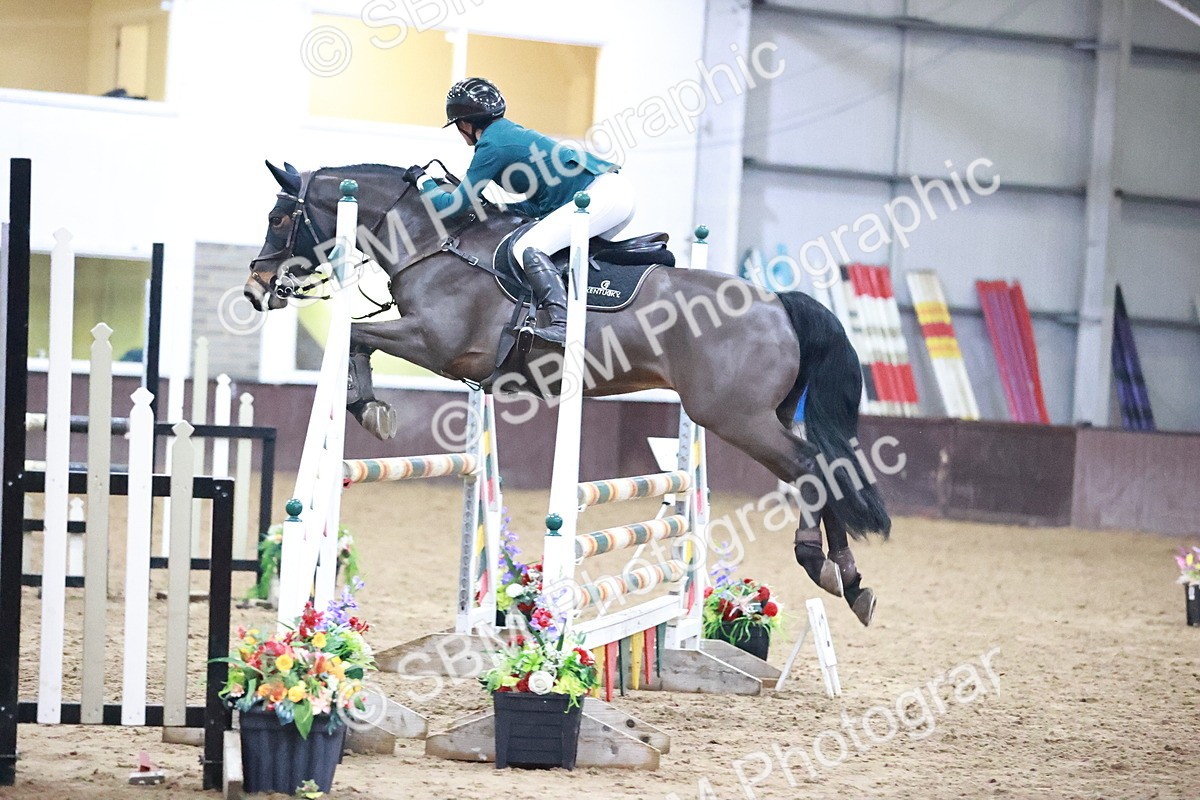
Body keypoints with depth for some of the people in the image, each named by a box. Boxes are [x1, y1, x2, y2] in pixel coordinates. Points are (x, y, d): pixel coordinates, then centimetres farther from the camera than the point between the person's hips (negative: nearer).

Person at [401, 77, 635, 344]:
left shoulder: (491, 146, -7)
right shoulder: (512, 133, 22)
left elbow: (453, 206, -3)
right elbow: (539, 205, 25)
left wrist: (421, 179, 12)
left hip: (600, 193, -10)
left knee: (528, 248, -17)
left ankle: (563, 324, -31)